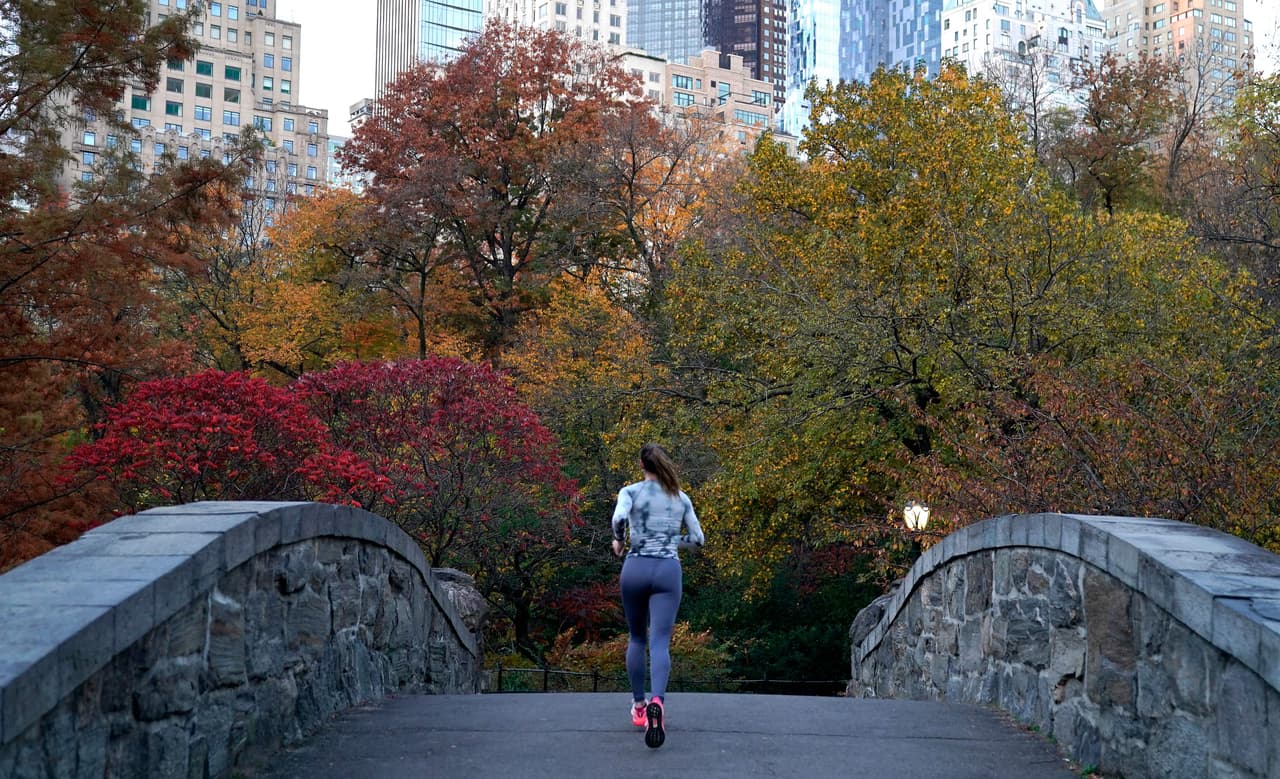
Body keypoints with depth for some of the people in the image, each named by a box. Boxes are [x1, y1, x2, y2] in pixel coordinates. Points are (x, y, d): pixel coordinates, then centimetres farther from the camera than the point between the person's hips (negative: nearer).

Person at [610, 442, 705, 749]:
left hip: (636, 568, 0)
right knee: (660, 642, -9)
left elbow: (619, 519, -17)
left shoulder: (631, 491, 3)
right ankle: (657, 701, -35)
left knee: (637, 638, 19)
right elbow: (697, 539, 15)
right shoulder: (681, 498, 13)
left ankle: (639, 706, 23)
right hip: (668, 570, 0)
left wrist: (618, 540, 3)